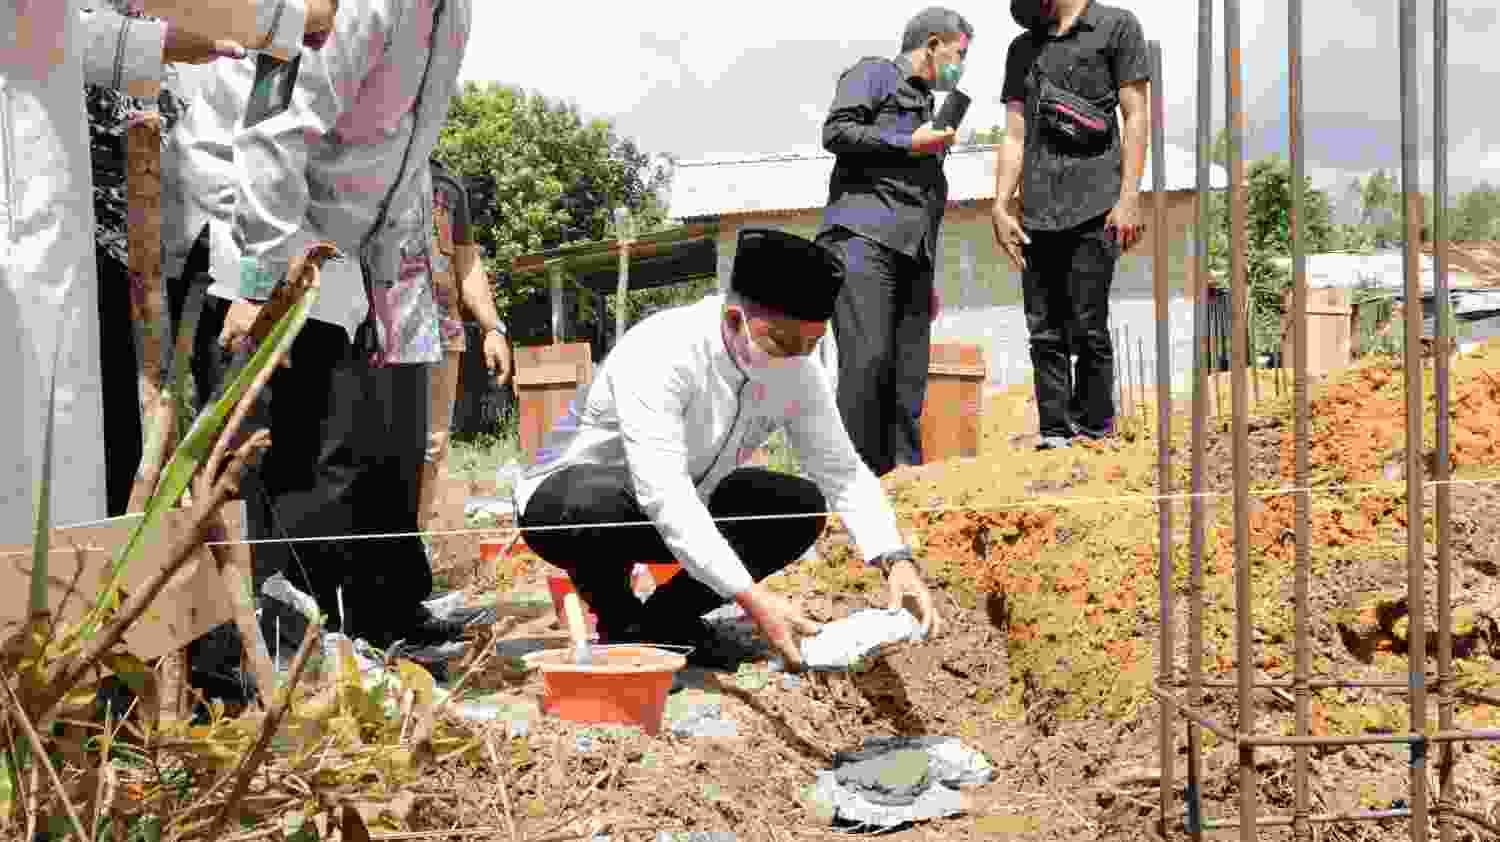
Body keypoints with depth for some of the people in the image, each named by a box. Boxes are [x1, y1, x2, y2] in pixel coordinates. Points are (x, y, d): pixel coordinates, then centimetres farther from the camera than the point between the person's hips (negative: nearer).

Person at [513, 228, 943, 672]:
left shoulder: (799, 370, -13)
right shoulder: (658, 353, -33)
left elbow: (844, 472, -9)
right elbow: (663, 495, -40)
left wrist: (897, 562, -27)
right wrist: (752, 598, -46)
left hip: (685, 509, 6)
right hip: (566, 498, -6)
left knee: (805, 505, -9)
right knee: (603, 502, -39)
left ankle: (667, 617, 3)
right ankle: (621, 625, -8)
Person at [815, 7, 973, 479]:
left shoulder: (927, 107, 32)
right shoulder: (874, 74, 10)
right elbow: (836, 131, -6)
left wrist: (929, 277, 25)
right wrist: (910, 143, -3)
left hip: (912, 250, 8)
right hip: (863, 237, -8)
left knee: (909, 376, 0)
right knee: (868, 358, -19)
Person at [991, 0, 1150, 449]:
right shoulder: (1022, 49, 22)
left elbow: (1136, 117, 2)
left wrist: (1129, 197, -7)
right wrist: (1001, 208, 8)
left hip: (1094, 209, -5)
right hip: (1037, 214, 5)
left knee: (1088, 329, -6)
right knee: (1045, 334, 2)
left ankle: (1093, 434, 3)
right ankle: (1054, 436, 7)